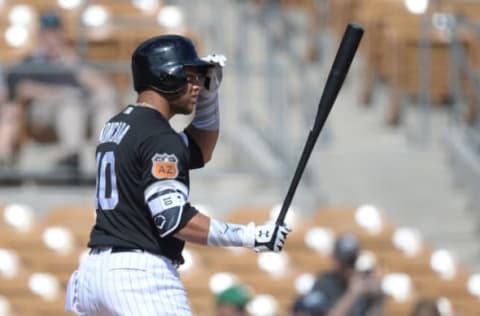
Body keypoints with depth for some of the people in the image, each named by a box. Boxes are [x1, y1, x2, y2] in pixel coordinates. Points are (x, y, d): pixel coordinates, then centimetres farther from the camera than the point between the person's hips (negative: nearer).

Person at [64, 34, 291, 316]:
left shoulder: (116, 126, 19)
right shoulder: (159, 138, -11)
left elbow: (199, 152, 31)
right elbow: (176, 221, -20)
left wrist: (209, 92, 18)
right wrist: (250, 236, -17)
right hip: (141, 274, -10)